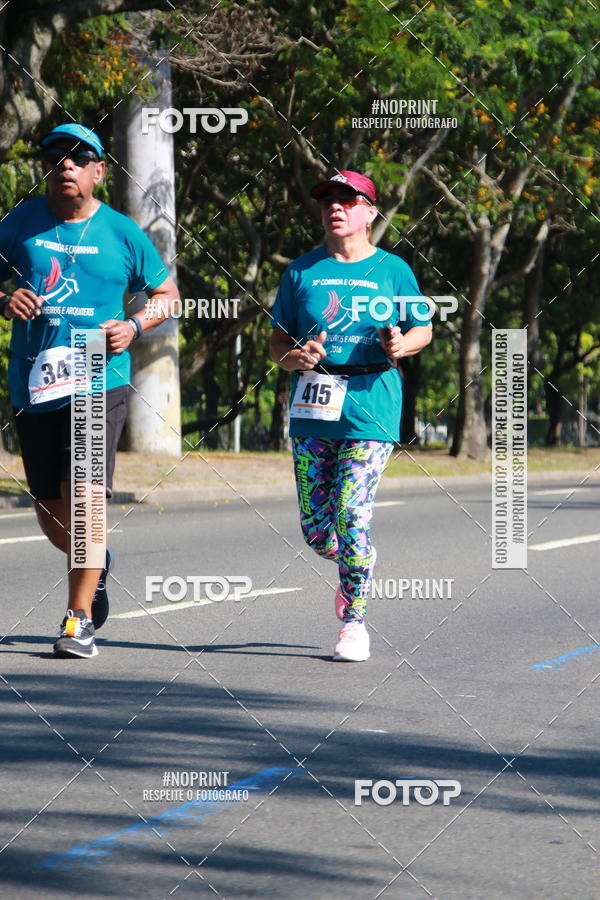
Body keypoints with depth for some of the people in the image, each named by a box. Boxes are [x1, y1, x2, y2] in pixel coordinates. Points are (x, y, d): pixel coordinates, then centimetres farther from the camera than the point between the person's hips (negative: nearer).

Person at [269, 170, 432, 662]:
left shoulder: (392, 269, 5)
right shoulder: (303, 270, 10)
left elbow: (424, 328, 13)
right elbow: (278, 339, 12)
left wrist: (403, 344, -9)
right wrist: (293, 358, -11)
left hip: (370, 405, -3)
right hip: (312, 407, 3)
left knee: (352, 517, -12)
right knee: (314, 528, 3)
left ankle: (354, 623, 1)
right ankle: (354, 568, 36)